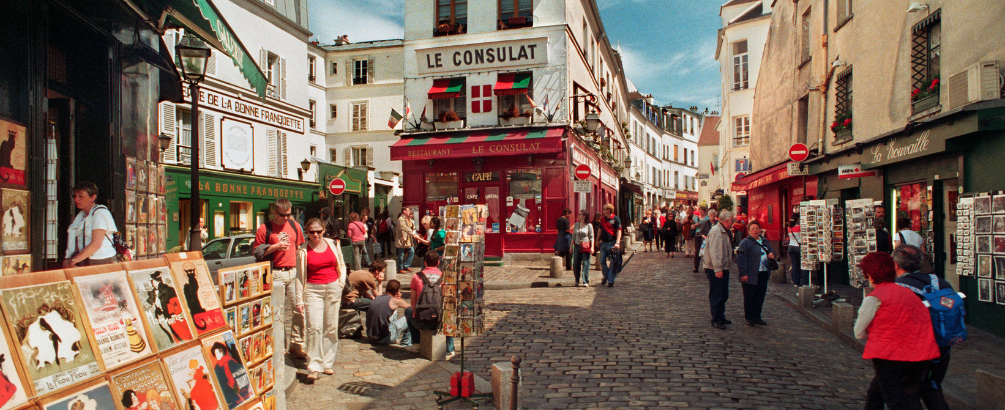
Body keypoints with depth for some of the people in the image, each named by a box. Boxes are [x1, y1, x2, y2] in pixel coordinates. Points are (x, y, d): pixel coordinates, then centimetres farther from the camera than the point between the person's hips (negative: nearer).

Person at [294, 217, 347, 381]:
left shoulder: (333, 244, 7)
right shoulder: (303, 250, 1)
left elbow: (342, 265, 18)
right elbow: (300, 276, 3)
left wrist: (341, 283, 3)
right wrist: (299, 300, -2)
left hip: (333, 288, 2)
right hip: (313, 290, -2)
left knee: (331, 327, 6)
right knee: (314, 328, -11)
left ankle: (328, 363, 18)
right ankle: (313, 367, -7)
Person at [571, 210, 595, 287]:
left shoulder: (589, 225, -2)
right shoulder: (576, 225, 10)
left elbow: (591, 237, -1)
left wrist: (592, 247, -9)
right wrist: (571, 246, 14)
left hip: (586, 246, -4)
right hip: (577, 246, 4)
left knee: (585, 264, -4)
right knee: (576, 264, 3)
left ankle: (585, 282, 1)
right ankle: (577, 281, 18)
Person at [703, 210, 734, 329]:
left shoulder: (725, 232, 15)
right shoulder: (715, 231, -18)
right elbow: (713, 251, -24)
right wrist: (718, 269, -27)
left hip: (723, 268, 10)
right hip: (715, 269, -10)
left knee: (723, 295, 17)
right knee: (716, 295, -4)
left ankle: (721, 317, 28)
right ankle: (716, 320, 3)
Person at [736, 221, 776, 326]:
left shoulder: (764, 241, 14)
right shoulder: (745, 242, -8)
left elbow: (771, 250, 29)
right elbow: (741, 259, -14)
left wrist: (772, 254, 3)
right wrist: (743, 273, -20)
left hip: (763, 274, 7)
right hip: (750, 275, -7)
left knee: (760, 296, 11)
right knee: (750, 297, 0)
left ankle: (757, 317, 24)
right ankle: (749, 318, 11)